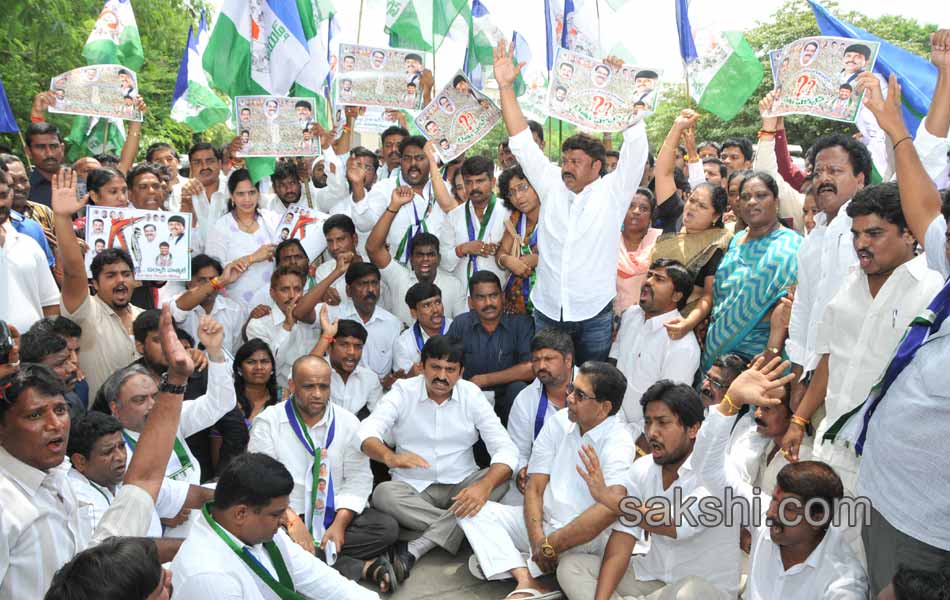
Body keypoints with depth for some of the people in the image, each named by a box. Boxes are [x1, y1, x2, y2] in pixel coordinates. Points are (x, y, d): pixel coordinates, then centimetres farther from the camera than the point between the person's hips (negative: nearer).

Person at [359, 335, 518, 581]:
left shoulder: (472, 395, -2)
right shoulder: (403, 391, -3)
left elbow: (506, 450, -12)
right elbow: (367, 434, -19)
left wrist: (484, 486, -33)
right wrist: (389, 456, -43)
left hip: (461, 486, 1)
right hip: (414, 489, -1)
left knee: (500, 479, -28)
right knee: (383, 493, -31)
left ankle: (415, 549, -30)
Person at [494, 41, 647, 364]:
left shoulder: (613, 192, -3)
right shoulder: (552, 187, 5)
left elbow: (635, 145, -12)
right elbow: (522, 142, 4)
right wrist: (505, 87, -1)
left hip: (594, 315, -3)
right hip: (547, 311, 3)